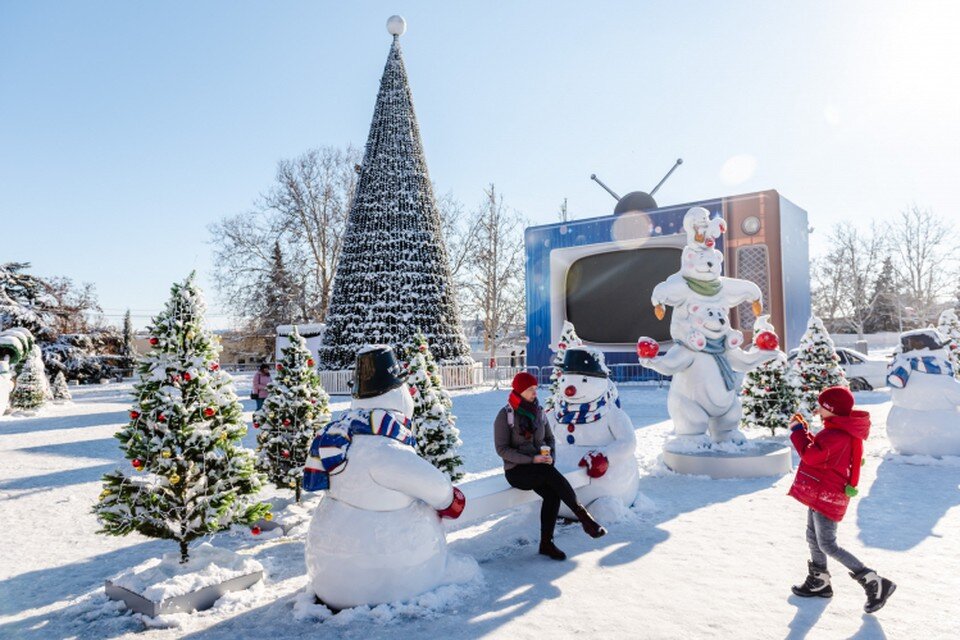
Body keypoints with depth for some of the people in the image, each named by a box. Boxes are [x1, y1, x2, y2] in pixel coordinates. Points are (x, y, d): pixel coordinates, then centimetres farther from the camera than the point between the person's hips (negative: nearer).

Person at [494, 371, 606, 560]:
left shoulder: (538, 412, 8)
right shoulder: (505, 416, -8)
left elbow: (549, 438, 17)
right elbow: (502, 449, -12)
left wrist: (550, 456, -6)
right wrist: (532, 459, -20)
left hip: (539, 469, 5)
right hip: (517, 470, -4)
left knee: (552, 494, -25)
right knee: (550, 473, -32)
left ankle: (546, 543, -14)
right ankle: (582, 514, -25)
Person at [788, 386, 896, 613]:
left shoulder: (836, 436, -26)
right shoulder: (841, 430, 7)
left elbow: (810, 456, -24)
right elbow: (818, 450, 14)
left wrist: (797, 431, -13)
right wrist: (804, 431, 6)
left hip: (826, 496, -11)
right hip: (820, 493, 11)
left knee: (828, 545, -3)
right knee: (813, 537, 20)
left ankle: (874, 583, 5)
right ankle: (818, 582, 34)